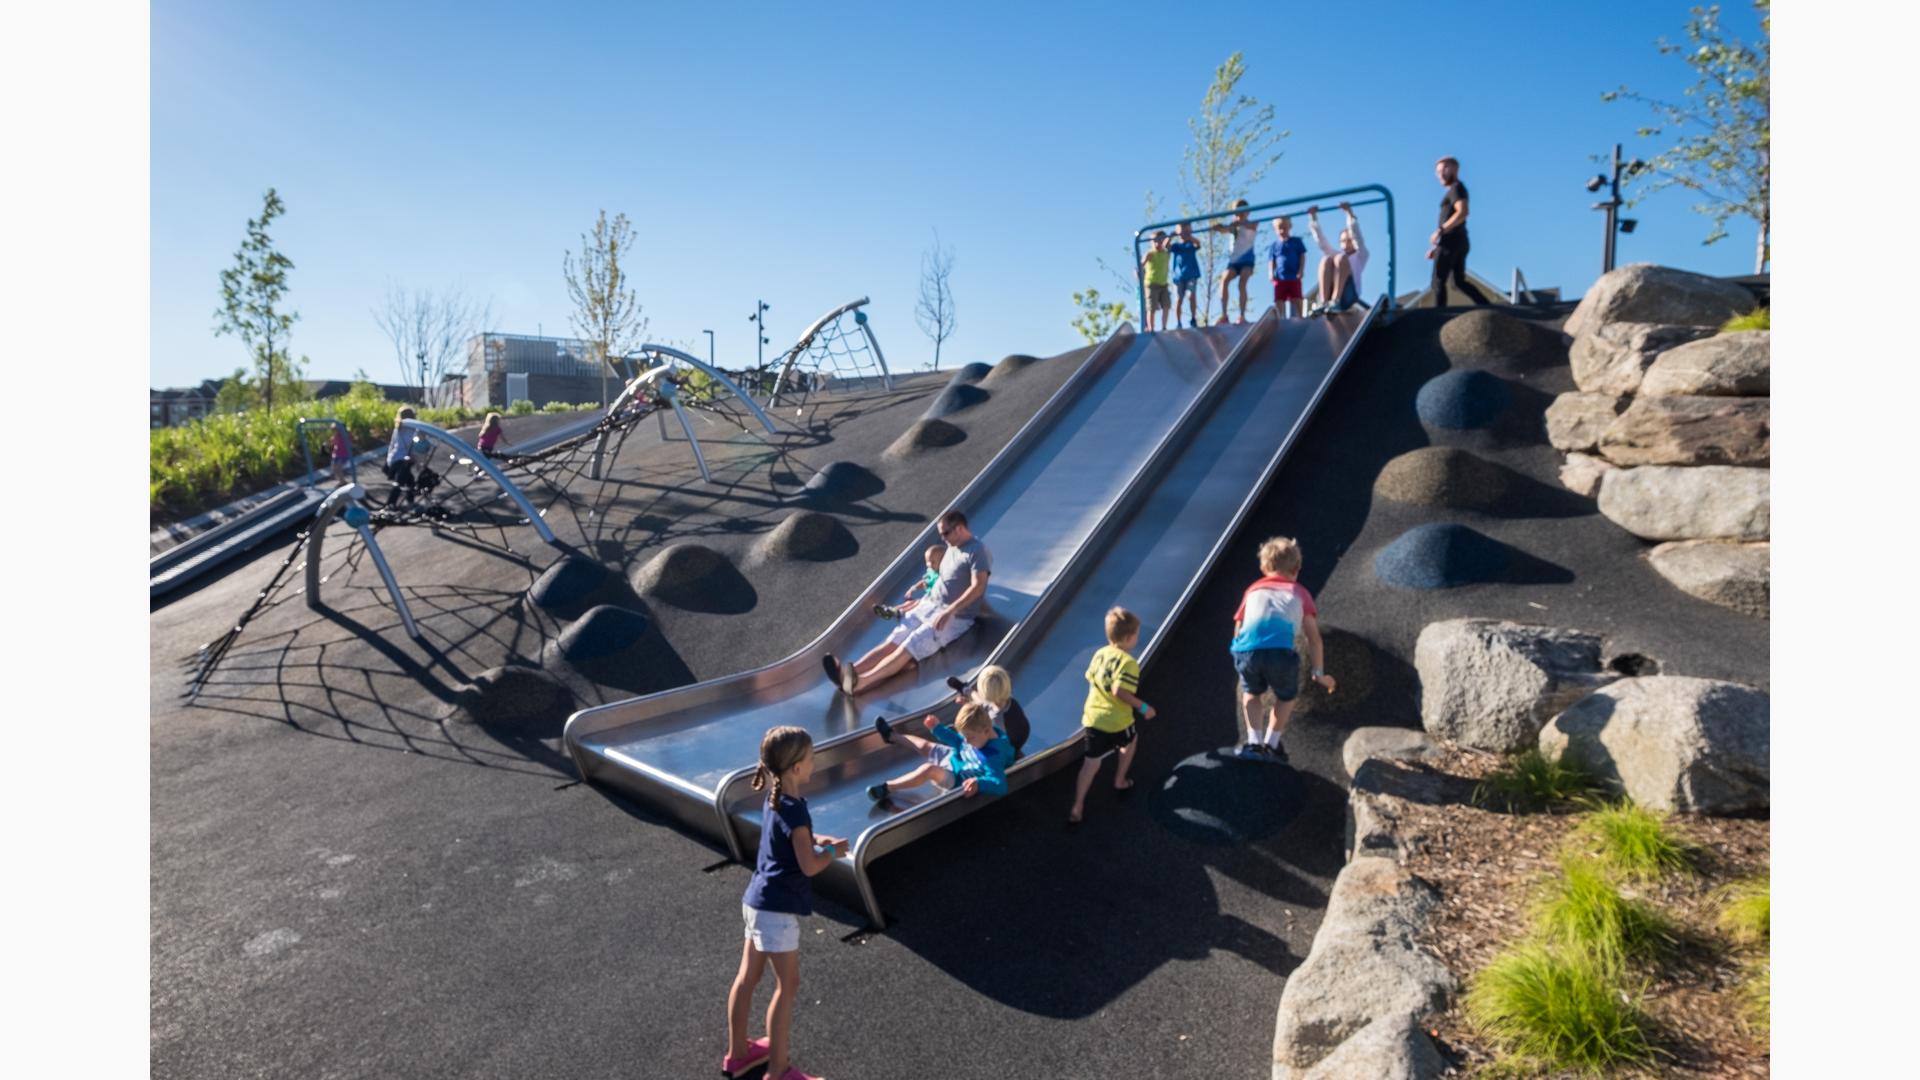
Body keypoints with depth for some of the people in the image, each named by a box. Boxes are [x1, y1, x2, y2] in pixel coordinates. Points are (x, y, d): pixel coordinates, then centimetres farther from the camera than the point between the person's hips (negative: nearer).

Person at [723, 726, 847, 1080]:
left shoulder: (774, 800, 4)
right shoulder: (794, 810, -23)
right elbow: (809, 866, -22)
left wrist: (816, 840, 7)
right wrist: (834, 851, -5)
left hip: (758, 901, 9)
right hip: (776, 909, -9)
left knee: (747, 977, 20)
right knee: (787, 986, 2)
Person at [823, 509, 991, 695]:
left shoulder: (978, 552, -12)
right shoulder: (952, 547, 17)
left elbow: (978, 587, -24)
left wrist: (948, 612, -30)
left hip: (955, 617, -8)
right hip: (928, 606, 8)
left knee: (910, 647, -25)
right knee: (893, 640, -13)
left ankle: (861, 681, -42)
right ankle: (850, 671, -30)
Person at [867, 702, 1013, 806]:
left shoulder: (992, 756, -37)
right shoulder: (980, 735, -13)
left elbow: (1000, 785, -46)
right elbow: (957, 741, 5)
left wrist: (979, 783, -61)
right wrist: (937, 728, -2)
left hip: (957, 778, -8)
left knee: (929, 769, -33)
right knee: (926, 746, 22)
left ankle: (887, 788, -28)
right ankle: (892, 736, 48)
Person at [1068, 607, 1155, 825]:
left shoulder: (1099, 654, 6)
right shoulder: (1129, 662, -18)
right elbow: (1119, 691, -28)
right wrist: (1143, 707, -18)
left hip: (1092, 717, 5)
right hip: (1117, 721, -5)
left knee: (1091, 762, 10)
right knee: (1131, 742, 29)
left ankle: (1077, 809, 7)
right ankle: (1119, 781, 44)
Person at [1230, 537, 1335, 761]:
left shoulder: (1253, 590, 31)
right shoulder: (1300, 593, 27)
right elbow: (1314, 638, 24)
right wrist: (1319, 673, 33)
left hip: (1247, 651, 2)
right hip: (1280, 652, -1)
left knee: (1251, 692, 30)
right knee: (1286, 696, 28)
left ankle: (1254, 742, 20)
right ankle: (1271, 743, 24)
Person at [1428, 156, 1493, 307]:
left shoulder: (1456, 188, -7)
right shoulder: (1454, 191, 24)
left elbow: (1462, 213, -24)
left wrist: (1440, 231, -23)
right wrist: (1436, 247, 22)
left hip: (1450, 242, -10)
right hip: (1459, 242, 10)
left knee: (1438, 281, -6)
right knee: (1460, 282, 13)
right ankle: (1488, 307, 5)